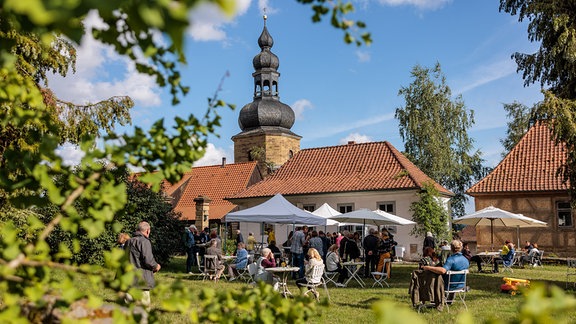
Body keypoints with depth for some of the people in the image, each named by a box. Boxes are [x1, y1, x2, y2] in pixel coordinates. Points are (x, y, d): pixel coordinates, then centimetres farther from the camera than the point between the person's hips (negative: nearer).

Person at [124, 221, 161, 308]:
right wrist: (156, 266, 0)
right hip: (141, 279, -7)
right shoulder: (144, 241, -13)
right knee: (144, 304, 1)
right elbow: (148, 260, -20)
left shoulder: (128, 242, 12)